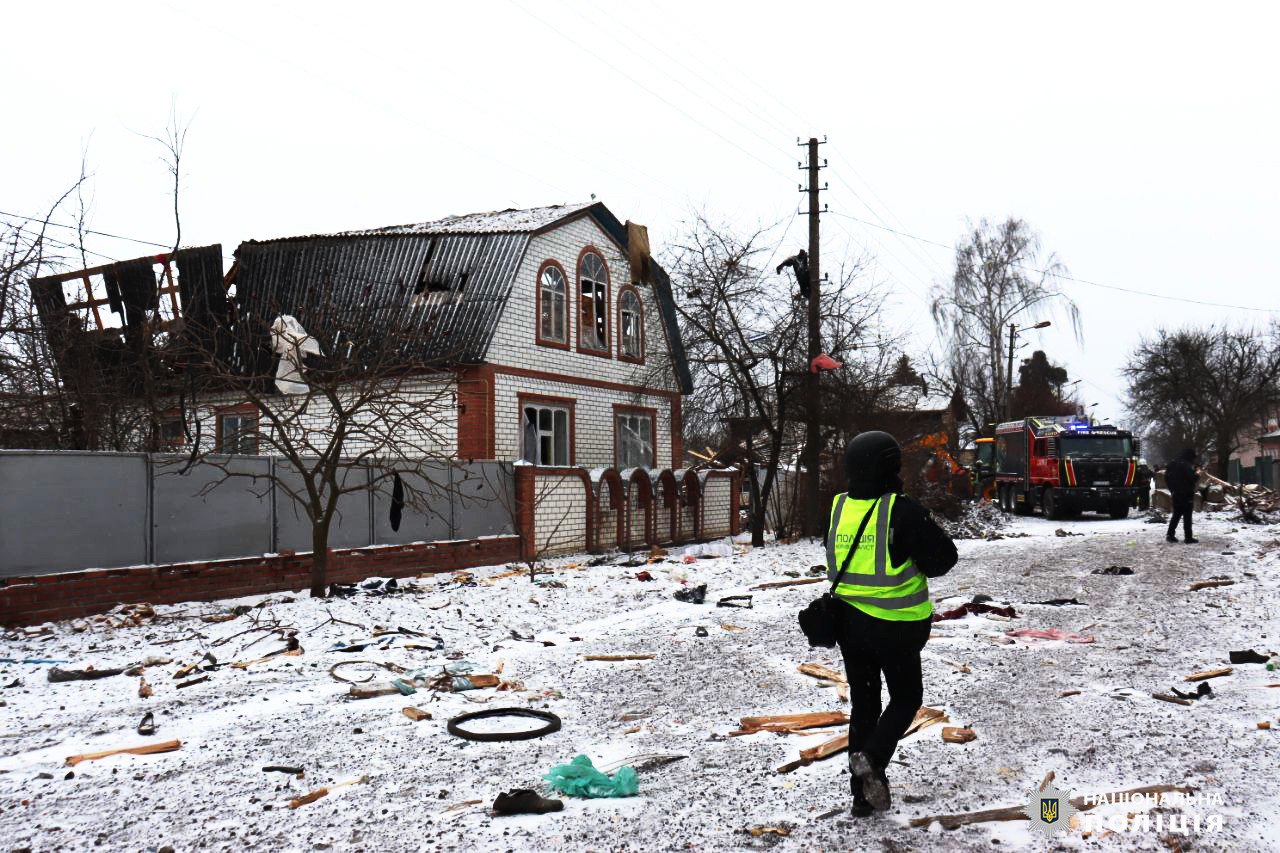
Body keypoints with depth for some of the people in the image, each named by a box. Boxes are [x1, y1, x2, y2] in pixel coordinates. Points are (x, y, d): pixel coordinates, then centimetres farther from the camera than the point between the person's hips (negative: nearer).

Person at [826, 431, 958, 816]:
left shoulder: (838, 507, -1)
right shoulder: (902, 511, -18)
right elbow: (942, 559, -13)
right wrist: (927, 525, 3)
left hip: (848, 622, 5)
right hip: (896, 626, -5)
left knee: (863, 704, 15)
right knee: (907, 698, 16)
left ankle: (863, 795, 18)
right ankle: (872, 758, -7)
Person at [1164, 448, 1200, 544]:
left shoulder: (1173, 464, 9)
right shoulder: (1186, 465, -17)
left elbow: (1167, 477, 15)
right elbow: (1192, 478, -20)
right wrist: (1197, 474, 1)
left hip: (1176, 494, 8)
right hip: (1186, 494, -8)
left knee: (1176, 514, 15)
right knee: (1187, 516, -3)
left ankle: (1170, 535, 13)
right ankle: (1188, 537, -2)